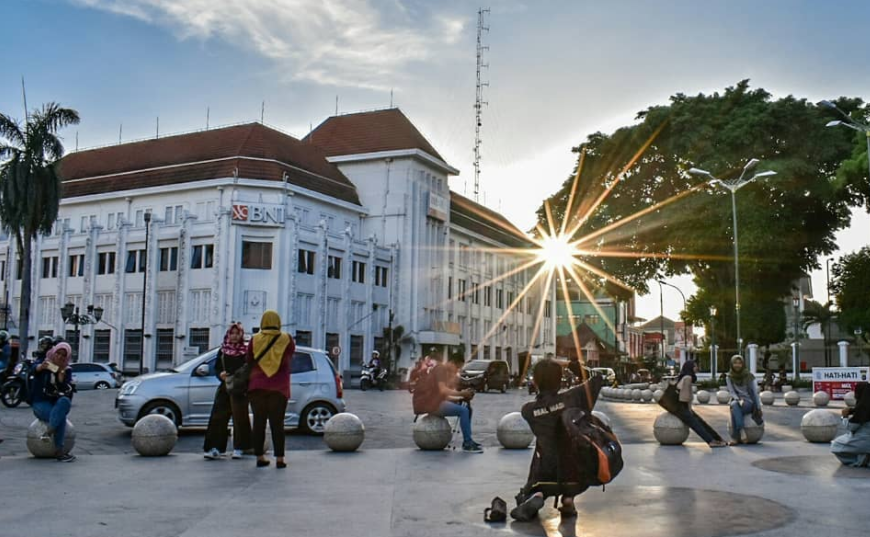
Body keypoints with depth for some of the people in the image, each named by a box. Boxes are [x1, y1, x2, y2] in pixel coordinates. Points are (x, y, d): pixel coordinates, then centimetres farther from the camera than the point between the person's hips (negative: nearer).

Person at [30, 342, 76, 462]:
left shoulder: (67, 370, 7)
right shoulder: (44, 363, 2)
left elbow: (66, 389, -8)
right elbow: (35, 368, -23)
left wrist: (61, 373, -22)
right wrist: (41, 367, -46)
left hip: (58, 403, 3)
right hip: (41, 403, -3)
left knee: (65, 401, -35)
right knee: (61, 417, -32)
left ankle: (48, 432, -43)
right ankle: (59, 452, -34)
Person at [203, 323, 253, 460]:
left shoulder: (246, 351, 0)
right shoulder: (222, 351, 10)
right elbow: (216, 368, 12)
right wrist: (220, 374, -8)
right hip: (224, 387, 3)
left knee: (239, 418, 2)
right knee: (218, 417, -4)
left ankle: (239, 448, 12)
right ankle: (215, 448, -2)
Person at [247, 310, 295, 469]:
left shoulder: (255, 340, 0)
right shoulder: (287, 339, -3)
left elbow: (248, 360, 7)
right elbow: (290, 354, 11)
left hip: (257, 387, 1)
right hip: (279, 387, -1)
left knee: (259, 422, 7)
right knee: (277, 423, 2)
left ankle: (260, 457, 8)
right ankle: (279, 458, -1)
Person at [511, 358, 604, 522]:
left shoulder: (527, 410, -5)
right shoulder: (570, 398, -8)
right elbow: (597, 380, -1)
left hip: (544, 475, 0)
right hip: (575, 475, 0)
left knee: (524, 499, 26)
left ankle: (535, 497, -11)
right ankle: (568, 499, 10)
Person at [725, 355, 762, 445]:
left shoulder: (749, 376, -3)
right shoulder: (729, 378, 4)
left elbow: (755, 393, 0)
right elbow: (732, 392, -1)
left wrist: (759, 408, -2)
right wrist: (738, 399, -21)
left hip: (749, 402, -2)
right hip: (737, 401, 2)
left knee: (734, 410, -36)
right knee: (735, 405, -38)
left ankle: (735, 437, -37)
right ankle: (741, 430, -44)